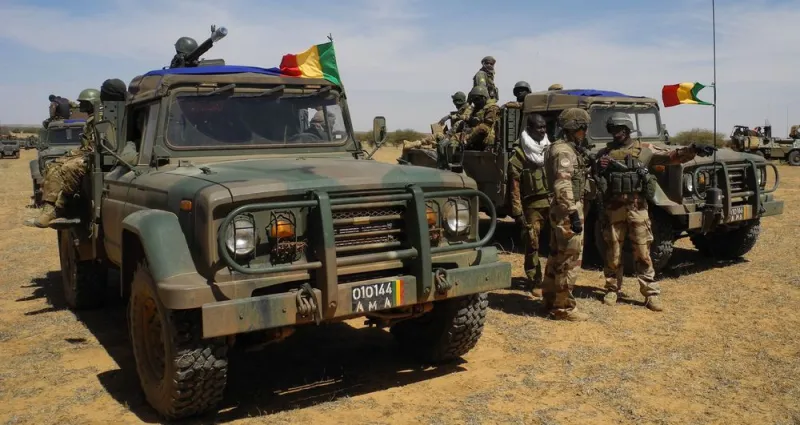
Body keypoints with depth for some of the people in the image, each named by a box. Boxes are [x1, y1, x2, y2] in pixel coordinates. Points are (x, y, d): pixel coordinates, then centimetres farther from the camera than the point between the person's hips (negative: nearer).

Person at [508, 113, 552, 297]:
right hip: (532, 205, -3)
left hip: (553, 202, 4)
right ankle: (536, 282, 15)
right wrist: (517, 212, -10)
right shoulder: (519, 156, -5)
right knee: (532, 244, 3)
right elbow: (514, 187, -6)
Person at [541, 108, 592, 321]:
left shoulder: (566, 149, 16)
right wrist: (574, 214, -27)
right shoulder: (563, 151, -16)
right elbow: (563, 187, -25)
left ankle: (551, 299, 26)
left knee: (557, 257, 16)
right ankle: (564, 307, 0)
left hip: (562, 211, 11)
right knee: (569, 260, -6)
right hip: (567, 212, -11)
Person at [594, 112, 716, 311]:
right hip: (613, 210, 1)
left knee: (643, 254, 2)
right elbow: (593, 180, 9)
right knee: (613, 254, 8)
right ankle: (612, 290, 22)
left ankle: (651, 294, 8)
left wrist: (692, 150, -17)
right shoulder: (604, 153, 7)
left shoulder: (644, 149, 4)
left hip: (637, 209, -1)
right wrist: (599, 169, -13)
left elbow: (671, 156, -2)